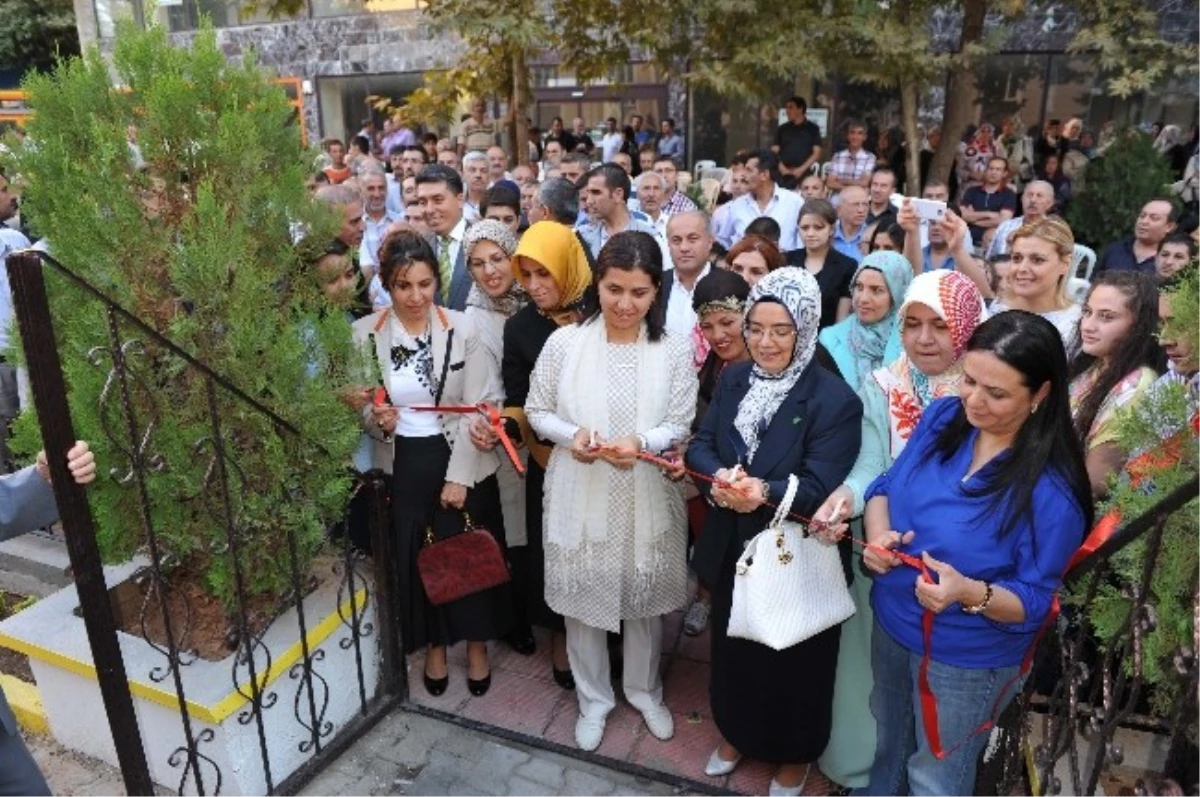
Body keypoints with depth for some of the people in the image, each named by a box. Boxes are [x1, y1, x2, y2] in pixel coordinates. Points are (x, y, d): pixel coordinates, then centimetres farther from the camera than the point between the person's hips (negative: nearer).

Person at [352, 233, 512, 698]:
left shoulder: (462, 329, -8)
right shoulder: (365, 334, -4)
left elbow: (477, 408, -9)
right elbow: (358, 406, 3)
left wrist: (458, 476, -13)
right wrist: (374, 420, -20)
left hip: (461, 463, -1)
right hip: (402, 466, 2)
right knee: (415, 559, 12)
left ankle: (477, 646, 33)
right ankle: (434, 647, 36)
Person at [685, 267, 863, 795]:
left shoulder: (835, 400, -18)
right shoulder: (732, 379, 0)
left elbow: (820, 486, -23)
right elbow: (700, 446, -4)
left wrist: (765, 491, -41)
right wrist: (720, 479, -26)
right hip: (733, 548, 5)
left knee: (794, 662, 16)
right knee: (734, 649, 23)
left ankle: (795, 754, 43)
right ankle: (737, 734, 50)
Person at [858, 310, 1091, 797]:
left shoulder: (1052, 489, -26)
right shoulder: (943, 417, -10)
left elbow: (1035, 600, -19)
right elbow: (885, 487, 0)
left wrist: (970, 593, -39)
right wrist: (878, 535, -21)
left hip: (967, 658, -5)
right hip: (891, 622, 5)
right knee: (887, 739, 32)